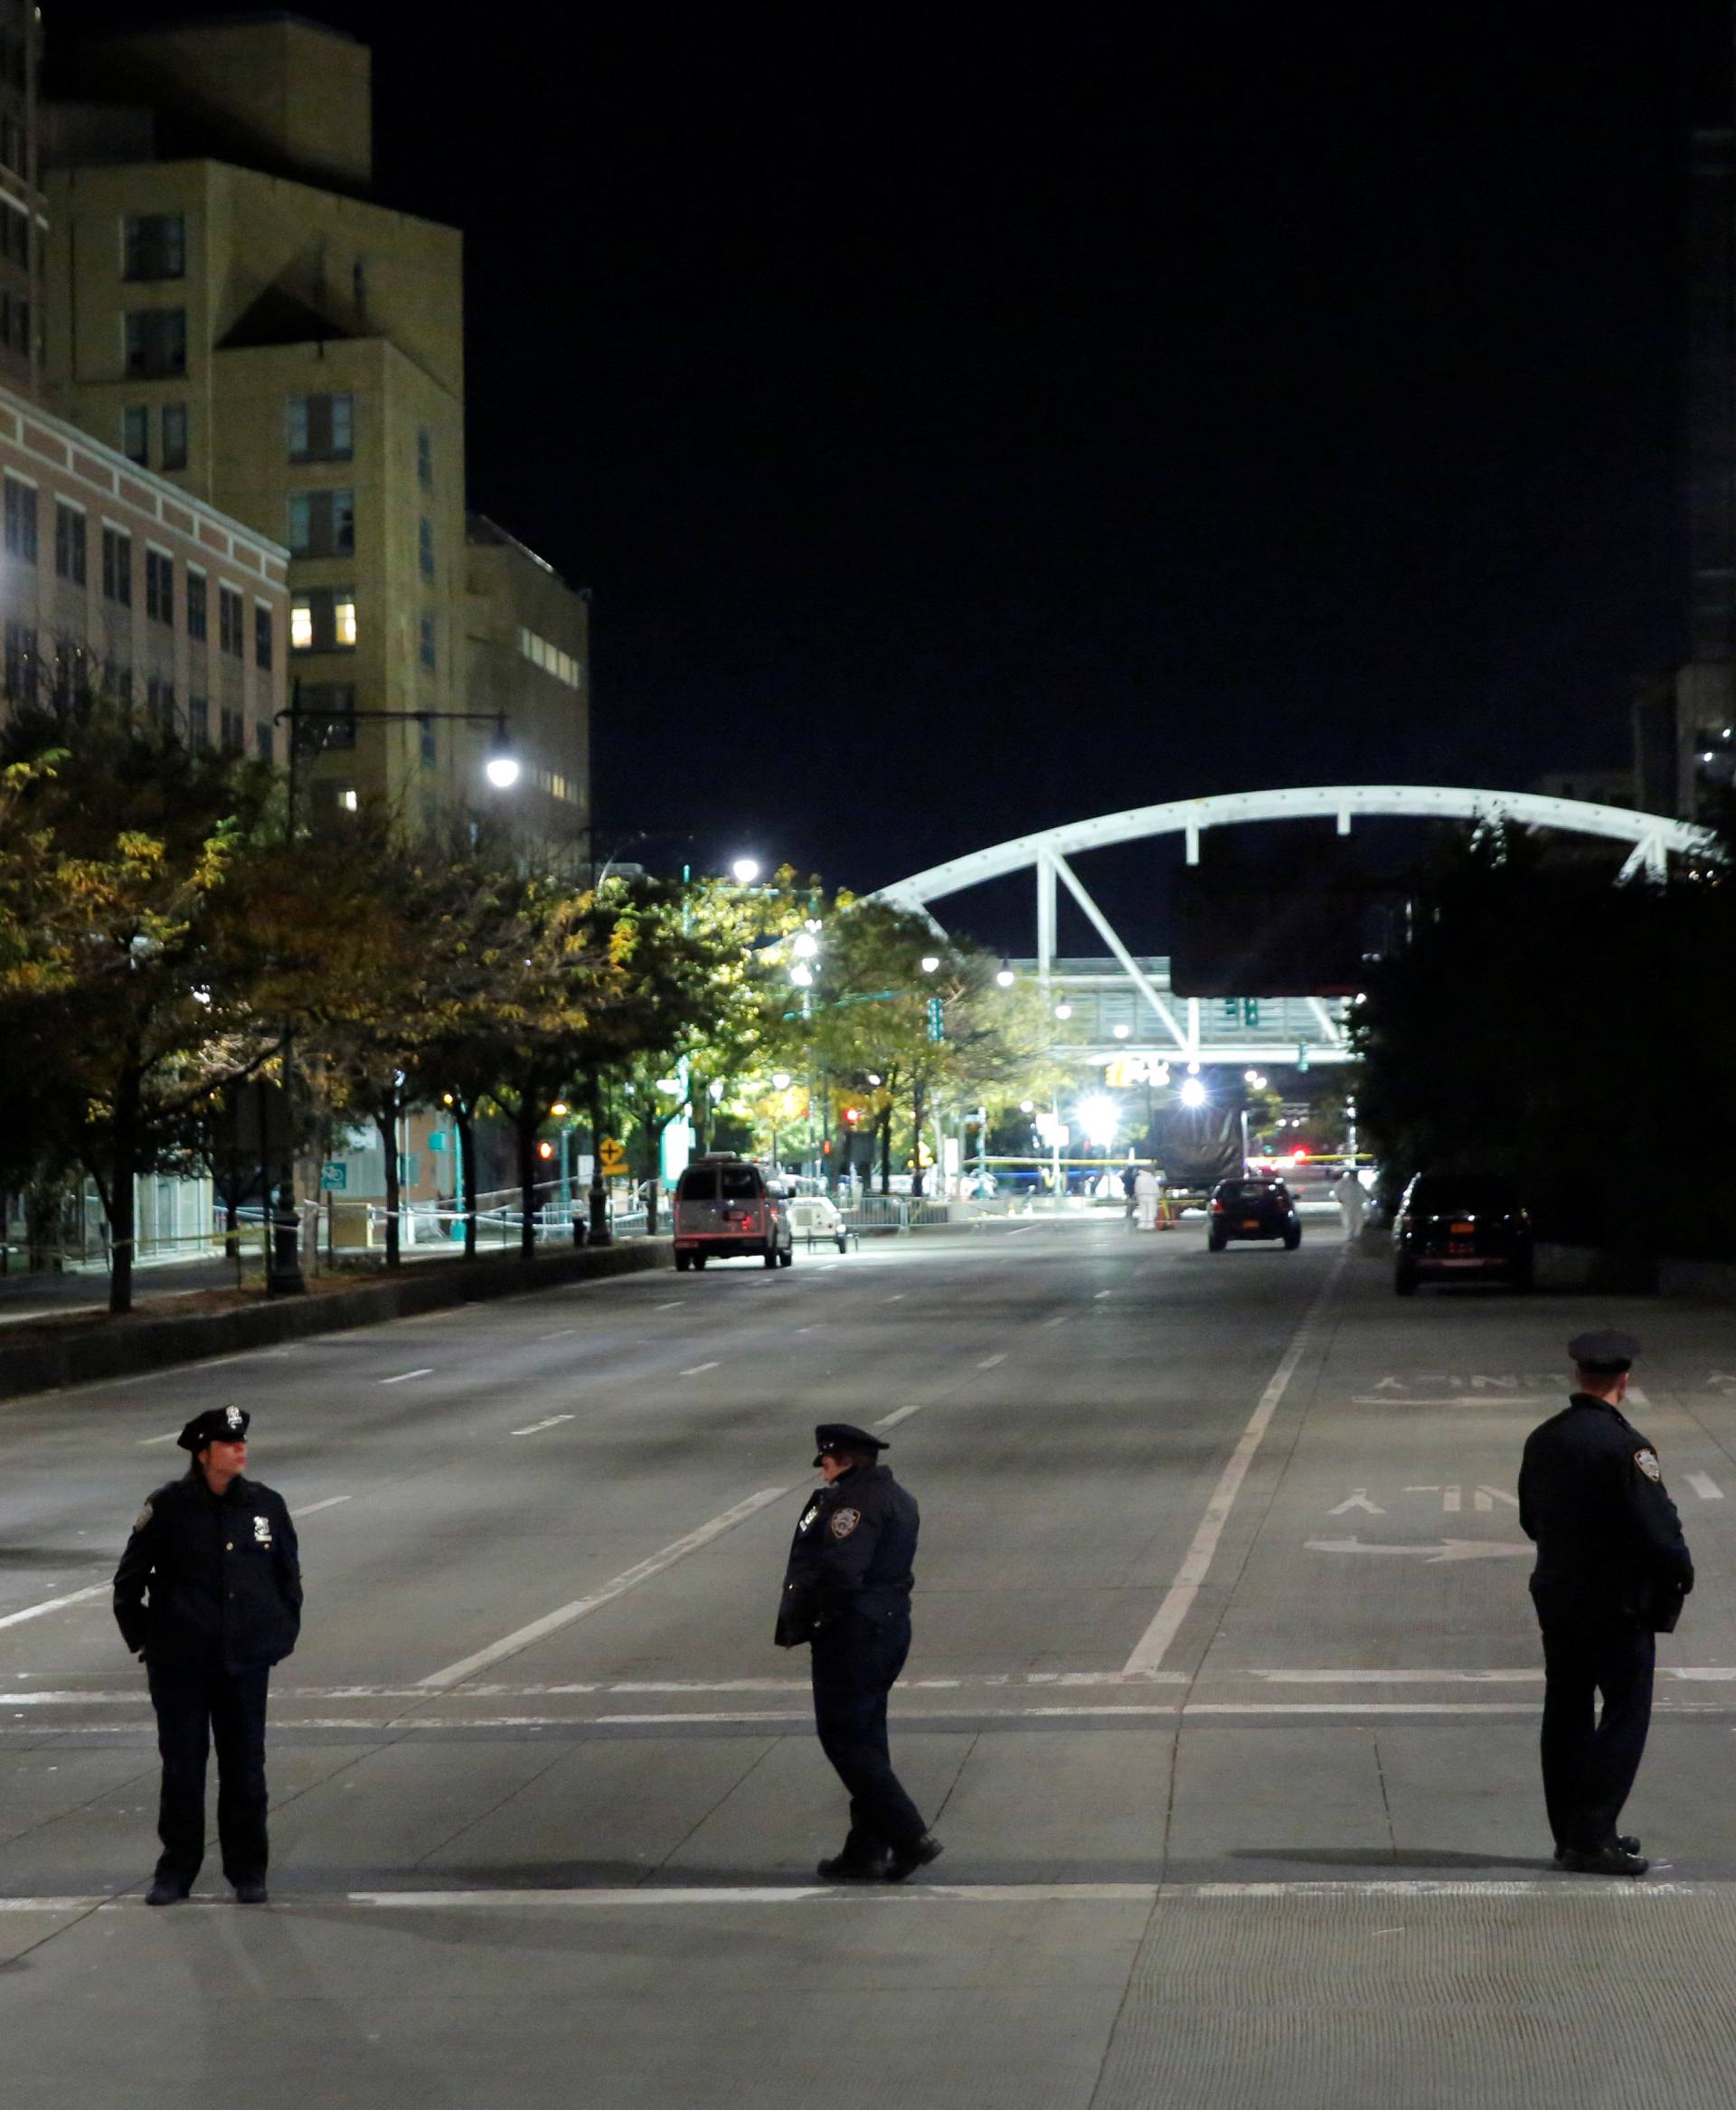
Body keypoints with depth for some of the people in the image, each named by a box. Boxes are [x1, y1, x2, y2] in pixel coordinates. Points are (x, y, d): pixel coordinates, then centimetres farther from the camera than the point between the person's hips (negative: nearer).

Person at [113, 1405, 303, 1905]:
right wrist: (143, 1639, 1)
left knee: (244, 1767, 6)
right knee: (181, 1765, 4)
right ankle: (176, 1869, 16)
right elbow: (130, 1578, 2)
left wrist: (282, 1635, 9)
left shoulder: (266, 1505, 2)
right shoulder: (168, 1507, -6)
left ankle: (248, 1870, 17)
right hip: (179, 1664, -2)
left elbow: (289, 1577, 14)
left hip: (247, 1662, 2)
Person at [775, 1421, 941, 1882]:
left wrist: (795, 1620, -14)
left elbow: (837, 1572, -27)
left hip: (852, 1634, -10)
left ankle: (910, 1838, -7)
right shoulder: (895, 1497, 15)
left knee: (846, 1741, -4)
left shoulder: (853, 1500, -18)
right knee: (866, 1738, 15)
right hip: (889, 1625, 10)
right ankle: (866, 1852, 20)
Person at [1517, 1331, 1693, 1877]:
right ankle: (1593, 1837, -1)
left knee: (1566, 1715, 13)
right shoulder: (1625, 1447, -20)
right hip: (1619, 1603, -7)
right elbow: (1658, 1529, -20)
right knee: (1625, 1714, 2)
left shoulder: (1542, 1440, 3)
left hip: (1555, 1596, 7)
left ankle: (1571, 1833, 21)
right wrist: (1680, 1570, -2)